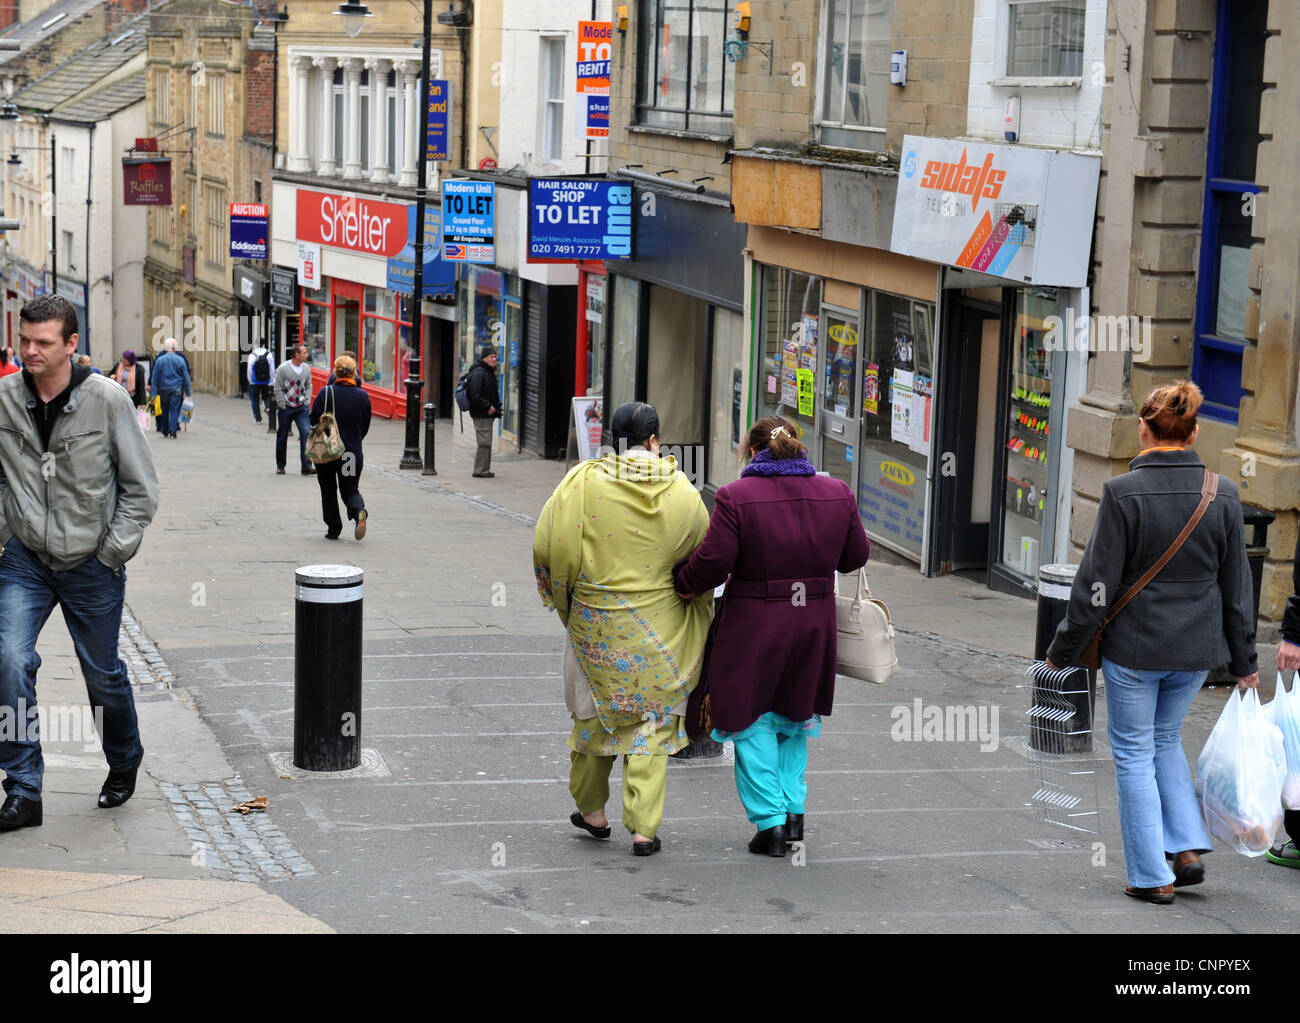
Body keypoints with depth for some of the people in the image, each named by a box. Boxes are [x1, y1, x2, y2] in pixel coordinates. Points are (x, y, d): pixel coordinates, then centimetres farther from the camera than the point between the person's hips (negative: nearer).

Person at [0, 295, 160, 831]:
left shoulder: (106, 399, -12)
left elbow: (140, 487, -4)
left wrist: (113, 551, -8)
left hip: (92, 565, -1)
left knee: (103, 673, 12)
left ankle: (124, 765, 39)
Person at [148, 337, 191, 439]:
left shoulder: (159, 360, -3)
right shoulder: (180, 360, -5)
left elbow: (154, 377, 0)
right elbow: (186, 377, 0)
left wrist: (153, 393, 4)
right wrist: (187, 392, 8)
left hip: (163, 389, 2)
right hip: (176, 389, -2)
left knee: (165, 410, 14)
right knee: (174, 410, -2)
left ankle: (165, 431, 24)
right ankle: (172, 430, -15)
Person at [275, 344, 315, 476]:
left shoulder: (306, 368, 2)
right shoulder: (283, 368, -10)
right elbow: (278, 388, -6)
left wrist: (307, 401, 3)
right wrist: (282, 405, -8)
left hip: (301, 407, 3)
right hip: (286, 407, -3)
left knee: (306, 433, -14)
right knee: (282, 436, 8)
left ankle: (307, 466, -14)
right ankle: (280, 466, 24)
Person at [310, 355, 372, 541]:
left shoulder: (326, 393, -9)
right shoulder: (363, 396, -2)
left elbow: (314, 420, -5)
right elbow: (365, 428, 5)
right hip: (352, 452, 2)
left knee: (328, 491, 15)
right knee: (350, 490, 11)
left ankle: (333, 528, 14)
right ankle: (359, 511, -20)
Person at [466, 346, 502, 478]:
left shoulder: (489, 372, 17)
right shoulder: (479, 373, -15)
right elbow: (475, 395, -22)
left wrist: (495, 407, 13)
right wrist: (488, 407, -19)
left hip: (488, 414, 10)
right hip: (481, 414, -10)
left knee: (487, 442, 13)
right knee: (484, 442, -9)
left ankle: (484, 470, 19)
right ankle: (480, 470, -4)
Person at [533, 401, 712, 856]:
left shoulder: (583, 482, -8)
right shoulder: (681, 491, -5)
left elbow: (549, 546, -9)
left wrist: (564, 598, 6)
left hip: (595, 618, 0)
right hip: (658, 626, 0)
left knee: (597, 711, 17)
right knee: (652, 720, 7)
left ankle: (592, 810, 30)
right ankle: (644, 827, 3)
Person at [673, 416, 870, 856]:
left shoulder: (736, 497, -14)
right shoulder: (837, 494, -1)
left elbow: (712, 562, -17)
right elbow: (857, 556, 6)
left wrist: (685, 584, 2)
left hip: (753, 626, -4)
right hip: (814, 623, 4)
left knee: (753, 721, 10)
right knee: (795, 713, 23)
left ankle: (770, 822, 7)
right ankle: (794, 809, 19)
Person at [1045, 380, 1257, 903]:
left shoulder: (1123, 492, -16)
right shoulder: (1222, 493, -4)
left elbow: (1097, 583, -12)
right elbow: (1237, 584, 4)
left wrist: (1064, 649, 0)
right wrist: (1243, 659, 14)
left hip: (1133, 645, -4)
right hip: (1197, 646, 4)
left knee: (1134, 752, 9)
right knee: (1166, 740, 24)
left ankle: (1152, 875, 10)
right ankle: (1187, 847, 14)